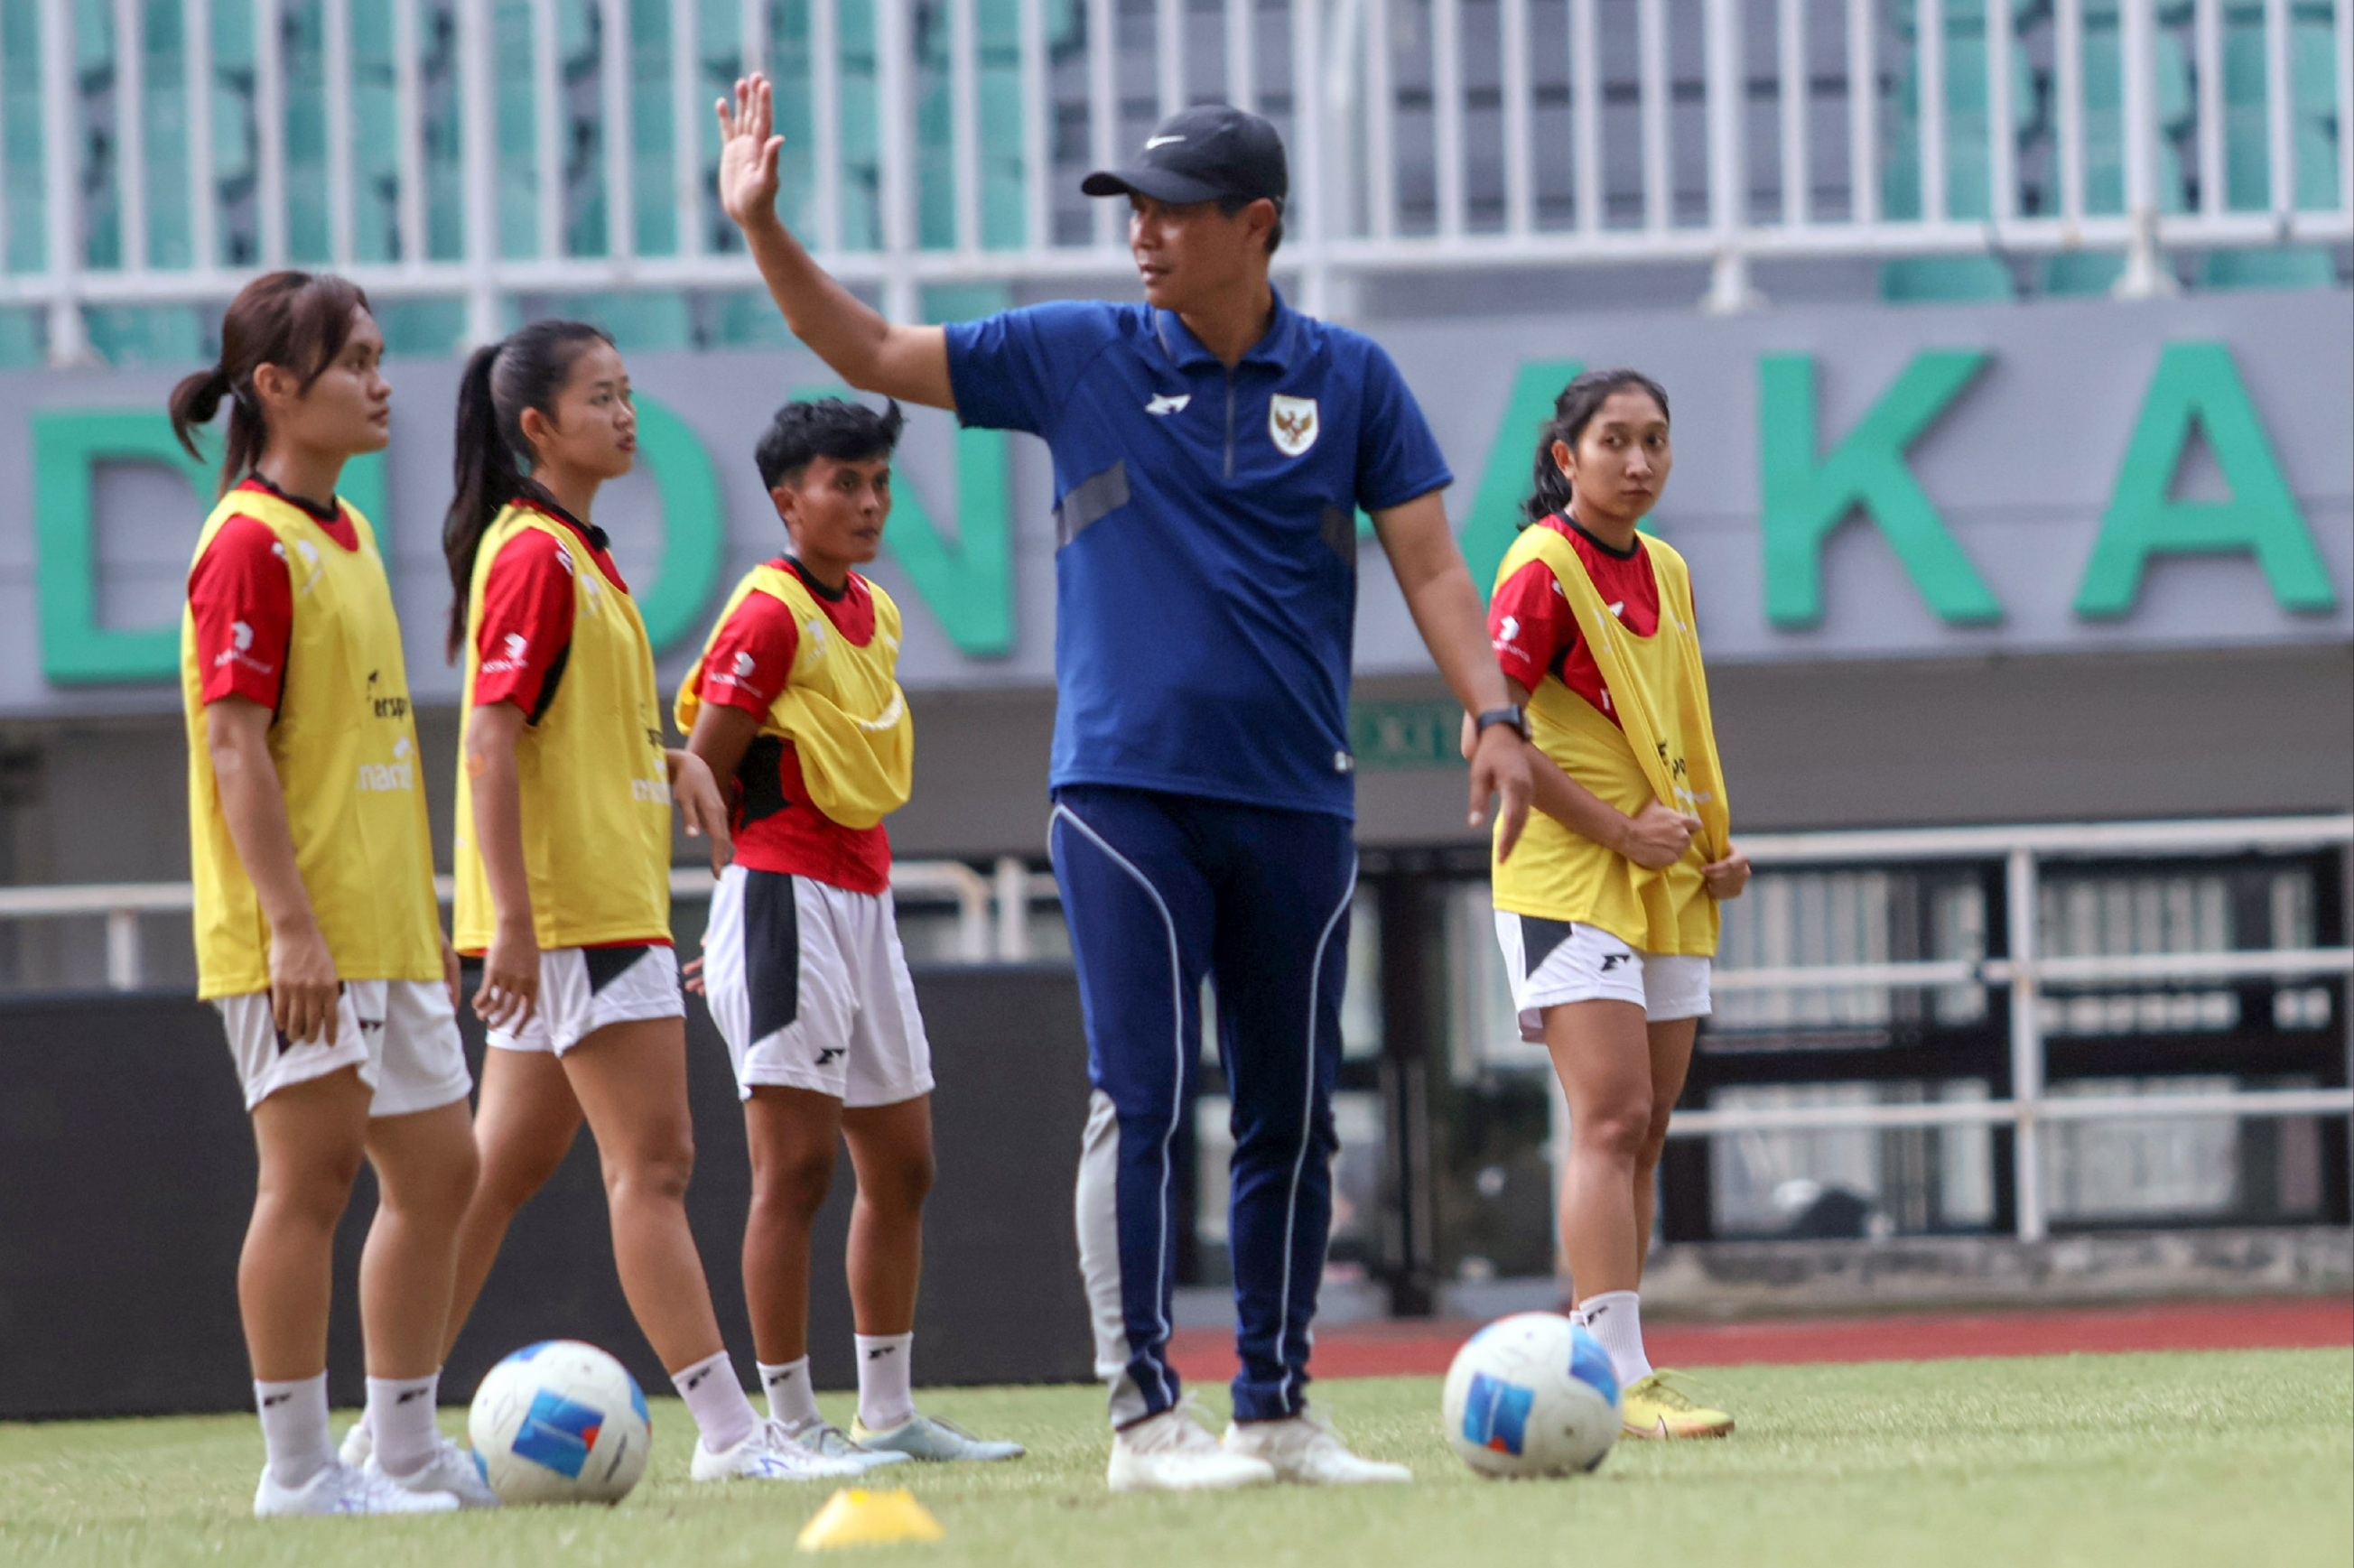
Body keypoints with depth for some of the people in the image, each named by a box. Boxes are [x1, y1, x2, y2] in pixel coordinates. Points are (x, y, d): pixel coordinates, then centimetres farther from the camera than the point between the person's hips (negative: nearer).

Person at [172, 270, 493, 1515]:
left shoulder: (347, 535, 15)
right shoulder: (250, 543, -13)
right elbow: (233, 743, -18)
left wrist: (423, 919, 21)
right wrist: (291, 923, -23)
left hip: (382, 931, 9)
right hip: (294, 935, -9)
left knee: (436, 1166, 11)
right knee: (313, 1169, -7)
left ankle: (407, 1454, 18)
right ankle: (297, 1469, -2)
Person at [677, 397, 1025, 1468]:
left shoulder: (875, 615, 13)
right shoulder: (770, 615, -13)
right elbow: (704, 775, -13)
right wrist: (767, 861, -4)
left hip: (864, 899, 9)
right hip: (786, 898, -9)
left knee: (899, 1166, 11)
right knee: (796, 1166, -8)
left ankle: (888, 1415, 18)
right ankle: (793, 1427, -7)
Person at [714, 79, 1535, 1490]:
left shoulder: (1349, 379, 5)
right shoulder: (1078, 356, 4)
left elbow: (1430, 565, 5)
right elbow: (871, 352, 8)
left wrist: (1495, 715, -7)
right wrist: (762, 223, -3)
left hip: (1297, 803, 2)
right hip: (1127, 794, -2)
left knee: (1293, 1117, 7)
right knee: (1141, 1099, -10)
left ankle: (1279, 1412, 16)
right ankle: (1147, 1416, -8)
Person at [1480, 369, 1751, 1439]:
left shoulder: (1666, 573, 13)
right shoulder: (1544, 569, -10)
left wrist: (1717, 845, 10)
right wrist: (1620, 830, -16)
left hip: (1667, 888, 8)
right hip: (1567, 878, -8)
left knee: (1642, 1131, 7)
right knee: (1612, 1118, -17)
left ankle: (1611, 1374, 12)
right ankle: (1618, 1379, -23)